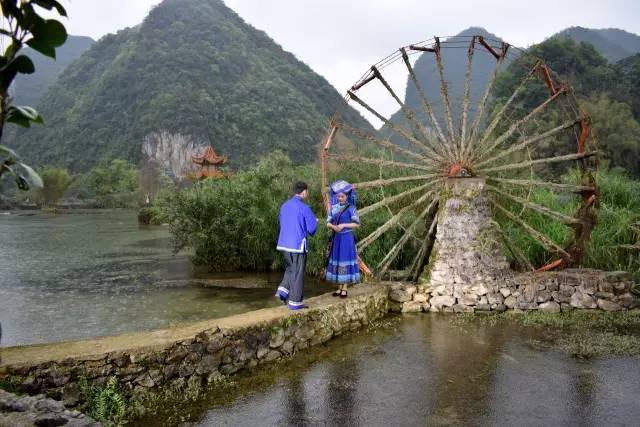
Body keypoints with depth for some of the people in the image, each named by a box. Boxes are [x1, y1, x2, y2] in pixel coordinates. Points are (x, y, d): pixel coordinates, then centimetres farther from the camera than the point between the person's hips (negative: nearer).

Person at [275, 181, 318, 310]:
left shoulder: (284, 206, 8)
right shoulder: (304, 208, -13)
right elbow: (312, 229, -10)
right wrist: (315, 222, 13)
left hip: (284, 244, 7)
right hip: (298, 245, -6)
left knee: (290, 269, 23)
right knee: (298, 274, 3)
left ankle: (283, 291, 8)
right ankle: (295, 302, 9)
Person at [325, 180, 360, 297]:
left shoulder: (351, 208, -6)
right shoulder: (333, 208, 7)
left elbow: (357, 224, -8)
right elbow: (328, 222, 6)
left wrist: (343, 225, -19)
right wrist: (333, 227, -16)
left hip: (347, 238, -5)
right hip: (336, 238, 5)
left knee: (345, 261, -3)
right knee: (337, 261, 7)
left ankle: (345, 289, 6)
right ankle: (339, 288, 16)